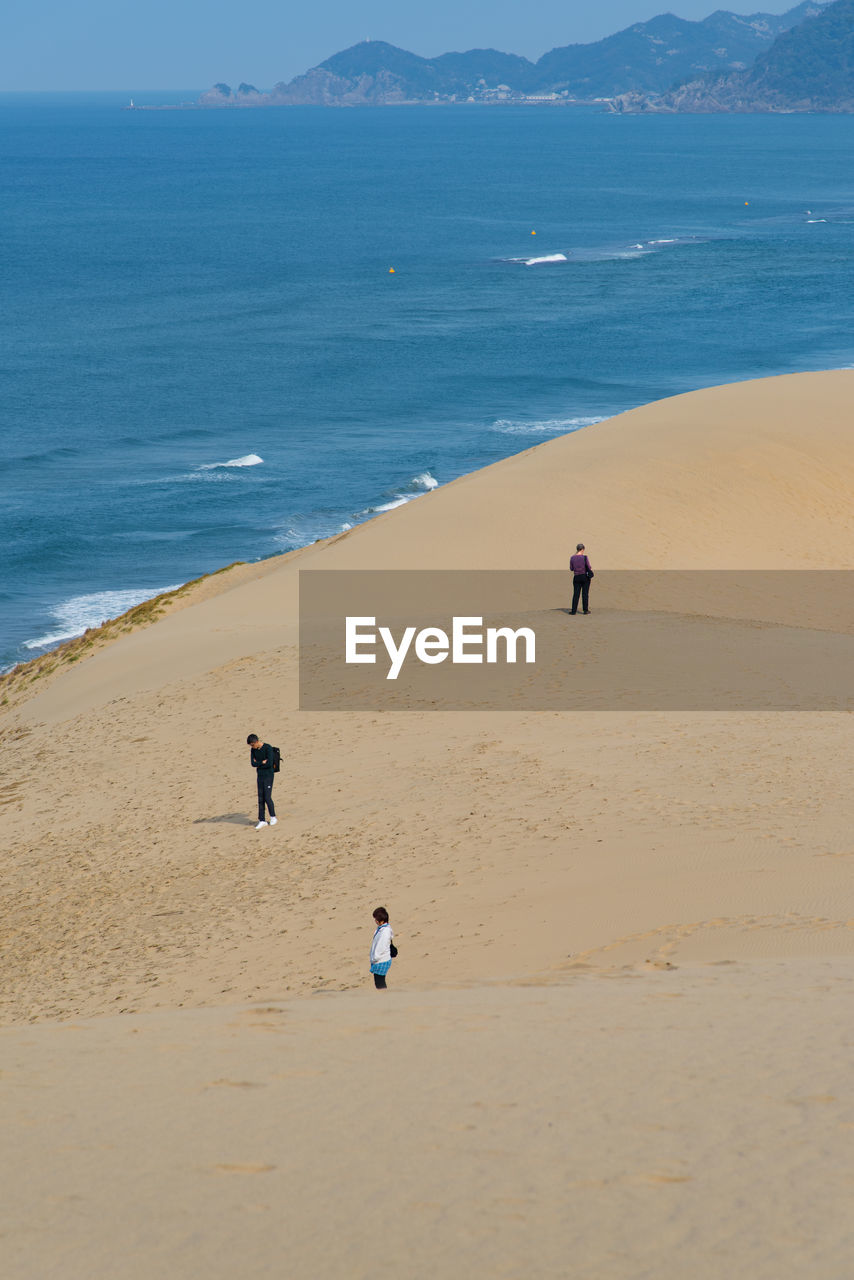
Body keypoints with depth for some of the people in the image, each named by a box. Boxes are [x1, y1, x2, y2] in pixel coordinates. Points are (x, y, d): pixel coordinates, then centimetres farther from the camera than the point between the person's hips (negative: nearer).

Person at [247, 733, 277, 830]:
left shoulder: (268, 748, -15)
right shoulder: (253, 750, 5)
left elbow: (270, 763, -21)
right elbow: (253, 764, 0)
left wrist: (258, 764, -9)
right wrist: (263, 762, -13)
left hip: (269, 775, -6)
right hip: (260, 776, 6)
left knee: (267, 797, -8)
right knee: (260, 799, 3)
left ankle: (273, 817, 11)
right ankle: (262, 820, 7)